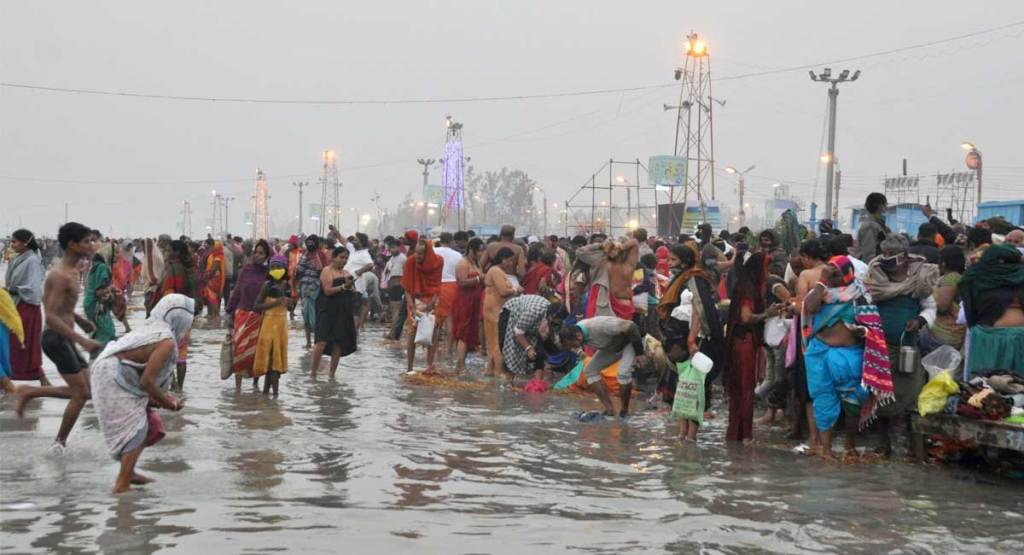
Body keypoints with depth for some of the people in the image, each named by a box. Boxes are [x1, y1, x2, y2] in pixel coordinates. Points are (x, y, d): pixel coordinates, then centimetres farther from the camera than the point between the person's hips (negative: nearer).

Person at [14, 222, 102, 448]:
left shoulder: (73, 271, 11)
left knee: (81, 391, 12)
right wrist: (82, 340, -29)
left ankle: (28, 393, 19)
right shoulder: (61, 275, -20)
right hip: (56, 338, -9)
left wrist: (78, 319, 17)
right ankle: (60, 443, 7)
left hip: (65, 339, 9)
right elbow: (51, 317, -26)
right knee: (81, 393, -5)